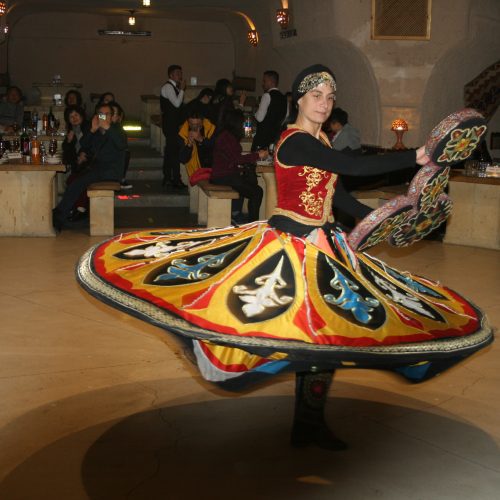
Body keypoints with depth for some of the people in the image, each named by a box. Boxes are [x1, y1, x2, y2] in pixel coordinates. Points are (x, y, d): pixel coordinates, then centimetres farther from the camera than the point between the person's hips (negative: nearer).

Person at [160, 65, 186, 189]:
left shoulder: (173, 87, 17)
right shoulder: (168, 87, -12)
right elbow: (177, 103, -20)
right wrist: (182, 89, -13)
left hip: (173, 124, 10)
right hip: (170, 124, -10)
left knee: (169, 150, 12)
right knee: (174, 151, -11)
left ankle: (167, 178, 17)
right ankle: (176, 180, -10)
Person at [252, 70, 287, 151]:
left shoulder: (268, 95, -10)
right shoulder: (283, 98, 13)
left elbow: (259, 118, -13)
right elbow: (284, 119, 19)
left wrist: (256, 113, 5)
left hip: (263, 137, -8)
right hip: (277, 137, 8)